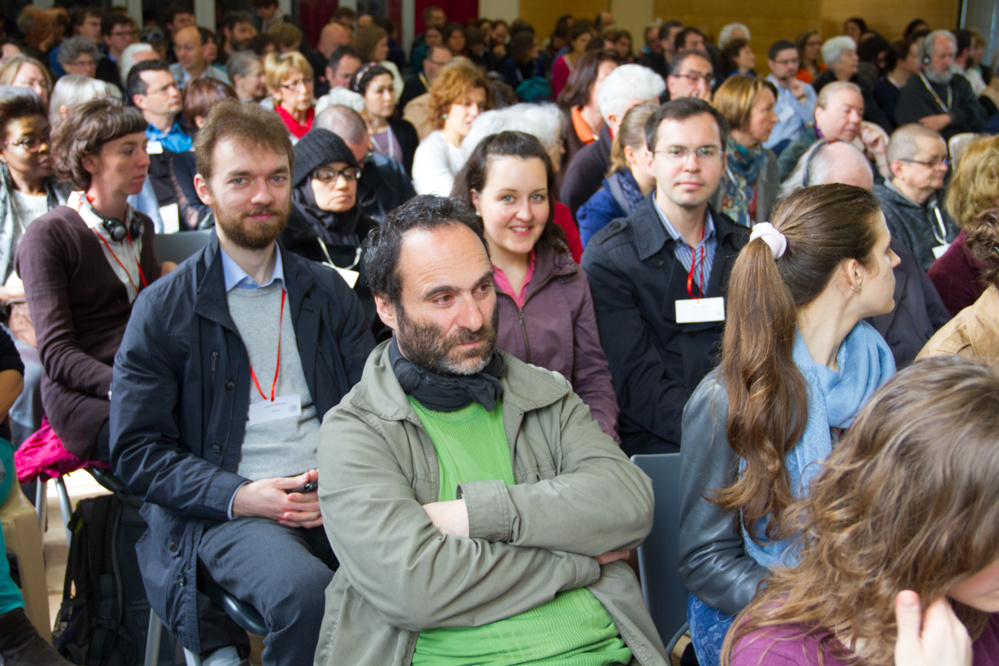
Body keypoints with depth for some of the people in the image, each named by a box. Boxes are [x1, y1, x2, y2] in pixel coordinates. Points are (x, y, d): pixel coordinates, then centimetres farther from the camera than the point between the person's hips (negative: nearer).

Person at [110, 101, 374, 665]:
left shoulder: (329, 292, 15)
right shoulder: (163, 310, 4)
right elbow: (137, 450, 1)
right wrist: (236, 494, -13)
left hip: (337, 496, 3)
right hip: (225, 511, -3)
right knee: (304, 589, -34)